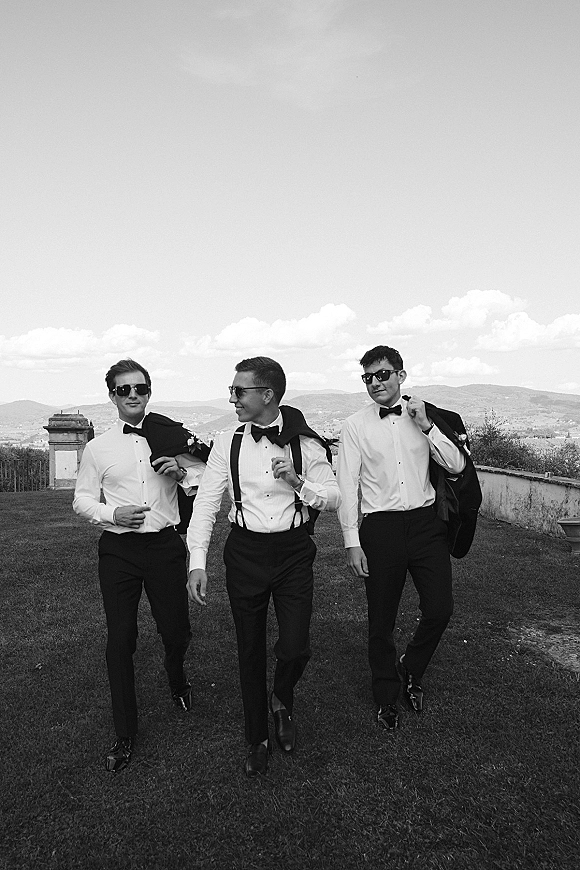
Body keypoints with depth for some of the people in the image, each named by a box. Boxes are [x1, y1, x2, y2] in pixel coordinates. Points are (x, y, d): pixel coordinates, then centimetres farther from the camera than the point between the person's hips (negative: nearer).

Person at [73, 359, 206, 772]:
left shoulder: (172, 437, 2)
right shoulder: (98, 447, 3)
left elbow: (208, 481, 9)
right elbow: (82, 498, 8)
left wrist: (182, 470, -13)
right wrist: (113, 514, -11)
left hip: (165, 544, 0)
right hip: (118, 549, 0)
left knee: (177, 630, 8)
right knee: (120, 639, 4)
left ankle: (177, 679, 47)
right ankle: (125, 734, 24)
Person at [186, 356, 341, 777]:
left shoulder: (305, 442, -5)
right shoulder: (228, 443, -2)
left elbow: (335, 499, -1)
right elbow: (206, 503, -1)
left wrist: (298, 481, -19)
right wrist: (198, 561, -9)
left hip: (294, 552, -1)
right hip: (246, 551, 1)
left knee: (295, 648, -8)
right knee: (250, 651, 10)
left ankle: (282, 700, 30)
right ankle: (257, 740, 33)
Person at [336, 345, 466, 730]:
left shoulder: (423, 416, 5)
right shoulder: (356, 425, -2)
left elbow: (456, 466, -1)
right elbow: (348, 486, -2)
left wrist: (426, 425, -12)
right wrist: (352, 541, -5)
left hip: (426, 522, 2)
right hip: (381, 526, -1)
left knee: (440, 608, -2)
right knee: (382, 620, 9)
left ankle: (411, 669, 31)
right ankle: (387, 697, 33)